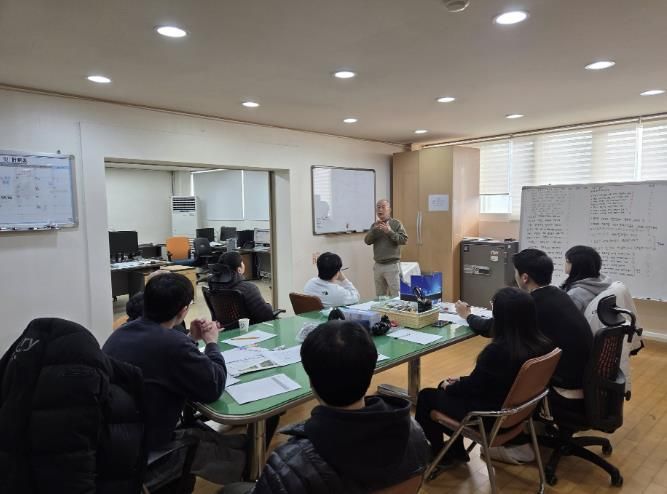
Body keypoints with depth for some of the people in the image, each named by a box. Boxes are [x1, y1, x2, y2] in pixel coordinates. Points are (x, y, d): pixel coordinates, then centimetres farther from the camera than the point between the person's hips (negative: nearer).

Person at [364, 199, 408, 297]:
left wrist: (390, 231, -19)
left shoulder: (396, 223, -2)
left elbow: (404, 240, -10)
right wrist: (374, 229, -12)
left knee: (395, 296, -3)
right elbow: (367, 241, 2)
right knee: (379, 296, 10)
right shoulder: (374, 225, 11)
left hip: (392, 265, -4)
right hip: (378, 265, 4)